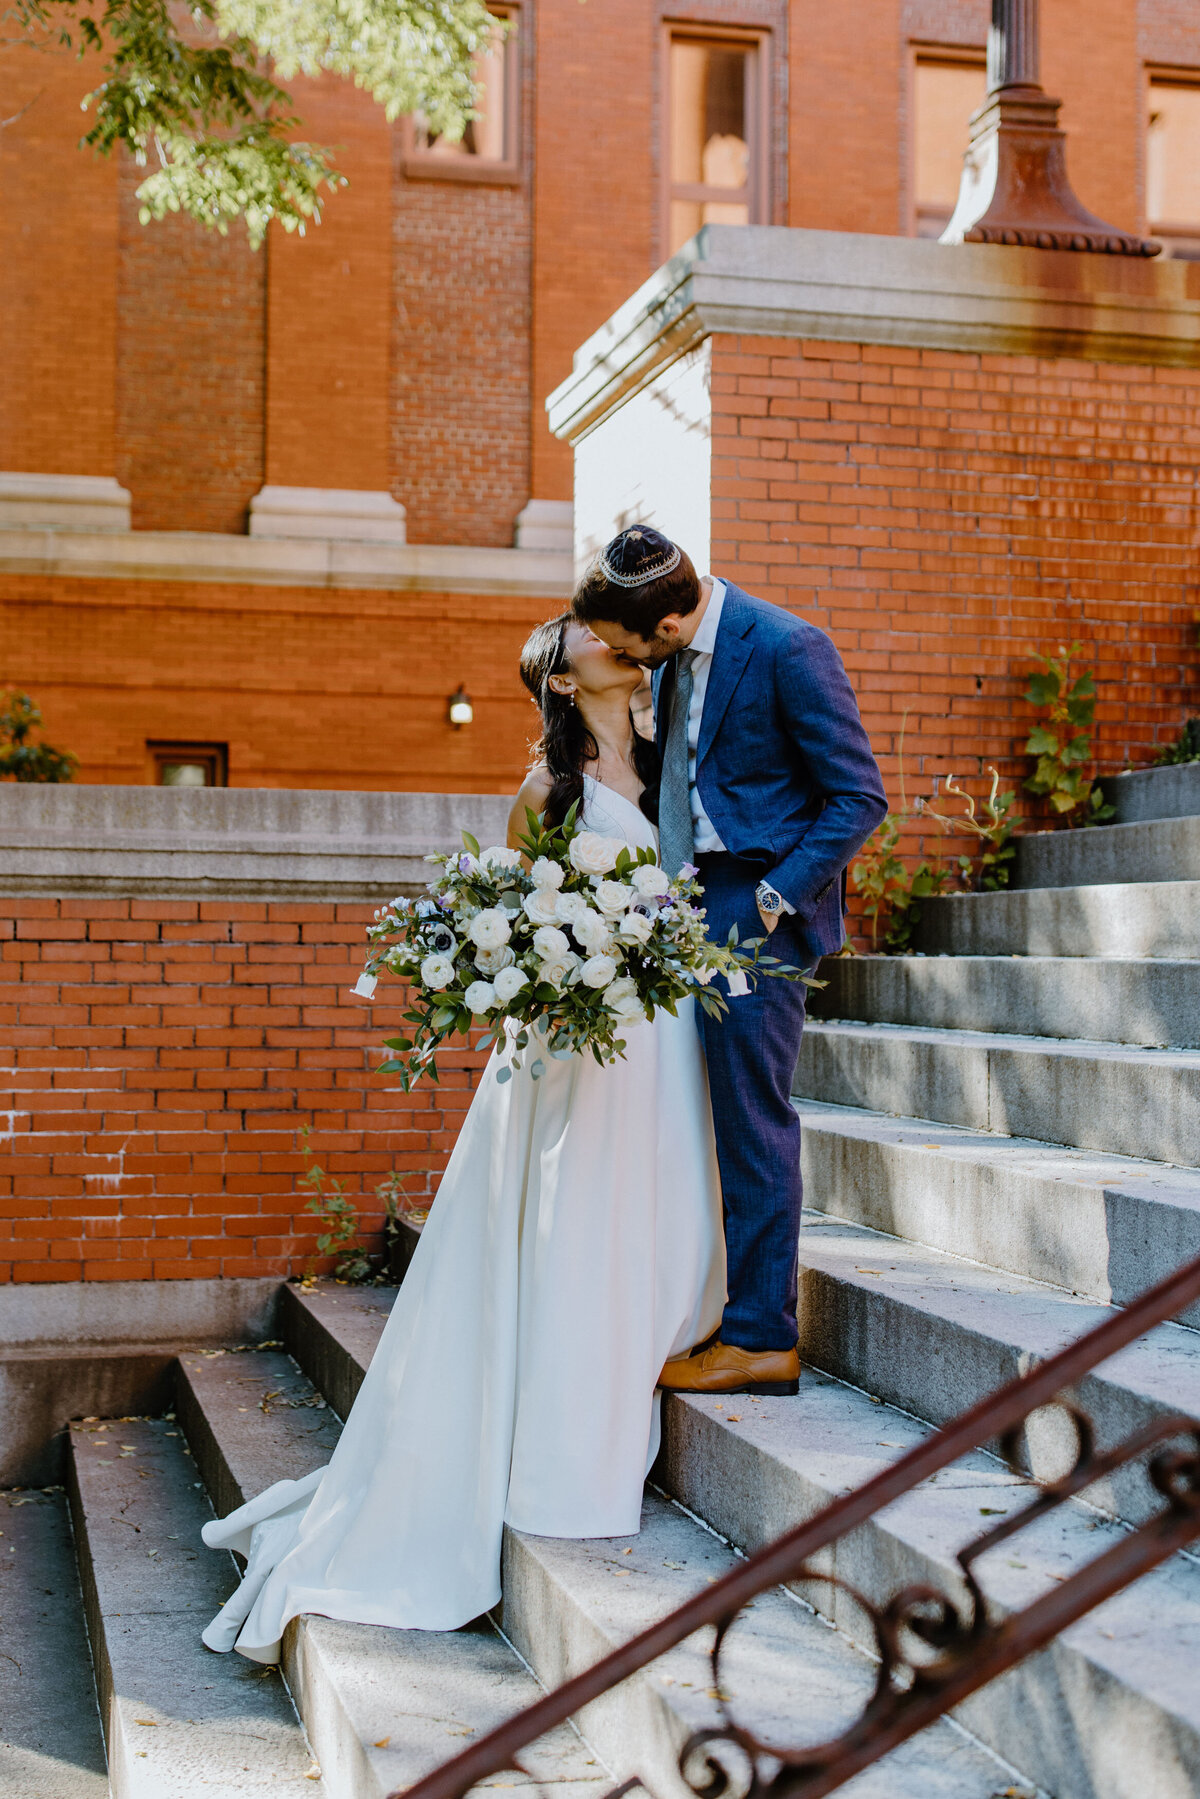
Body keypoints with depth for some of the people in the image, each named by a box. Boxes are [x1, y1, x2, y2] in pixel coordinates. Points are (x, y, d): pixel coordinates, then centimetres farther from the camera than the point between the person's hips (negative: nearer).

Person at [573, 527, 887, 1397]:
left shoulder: (788, 648, -14)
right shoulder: (674, 656, 9)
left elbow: (860, 796, -12)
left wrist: (774, 898, -16)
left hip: (758, 910, -8)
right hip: (693, 906, 8)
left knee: (754, 1121, -4)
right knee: (732, 1120, 9)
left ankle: (762, 1340, 4)